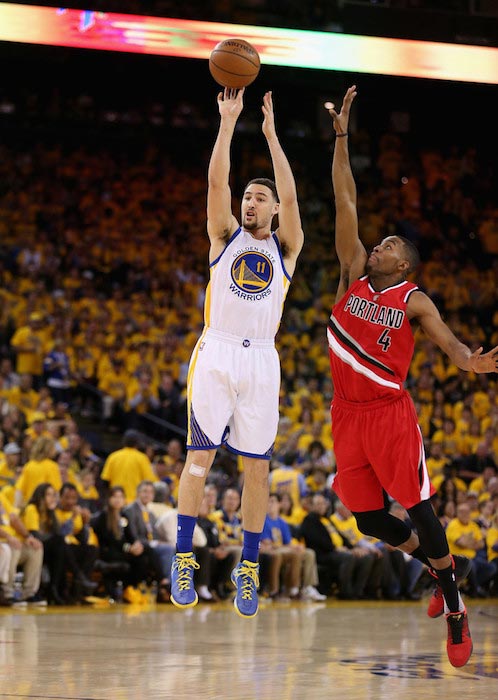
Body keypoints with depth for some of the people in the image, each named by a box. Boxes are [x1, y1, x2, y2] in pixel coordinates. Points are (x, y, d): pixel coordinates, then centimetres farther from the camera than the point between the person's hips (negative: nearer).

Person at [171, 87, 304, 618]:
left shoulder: (285, 247, 10)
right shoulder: (225, 236, 11)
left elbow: (290, 196, -5)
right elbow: (216, 181, -2)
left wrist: (270, 133, -7)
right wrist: (228, 121, -7)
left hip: (260, 361, 1)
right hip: (216, 354, 0)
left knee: (256, 467, 1)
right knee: (200, 455, -6)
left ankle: (248, 567, 9)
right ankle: (184, 560, -2)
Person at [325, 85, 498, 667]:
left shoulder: (414, 301, 1)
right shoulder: (354, 273, 8)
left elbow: (448, 340, -8)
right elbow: (345, 202, 6)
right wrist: (342, 138, 3)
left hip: (390, 411, -4)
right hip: (347, 412, 4)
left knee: (416, 508, -7)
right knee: (367, 518, 6)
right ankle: (442, 566, 30)